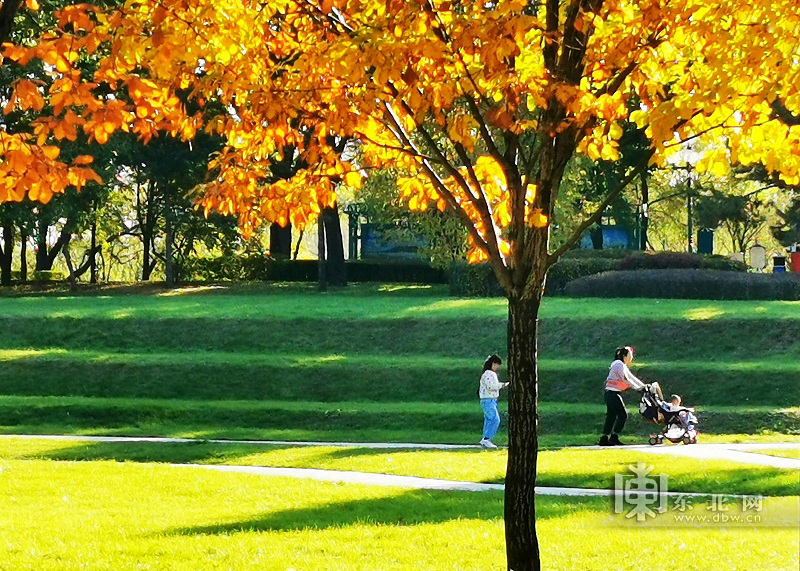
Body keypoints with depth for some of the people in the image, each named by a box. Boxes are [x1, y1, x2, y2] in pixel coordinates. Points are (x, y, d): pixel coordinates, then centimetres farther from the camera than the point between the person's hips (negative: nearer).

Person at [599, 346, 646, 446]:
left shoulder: (623, 366, 18)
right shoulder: (619, 365, -13)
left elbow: (631, 378, 19)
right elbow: (626, 380, -17)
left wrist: (644, 386, 14)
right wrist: (638, 388, -14)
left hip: (609, 394, 10)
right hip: (612, 393, -10)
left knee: (611, 416, 9)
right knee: (623, 415, -7)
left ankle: (604, 439, 9)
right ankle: (614, 437, -8)